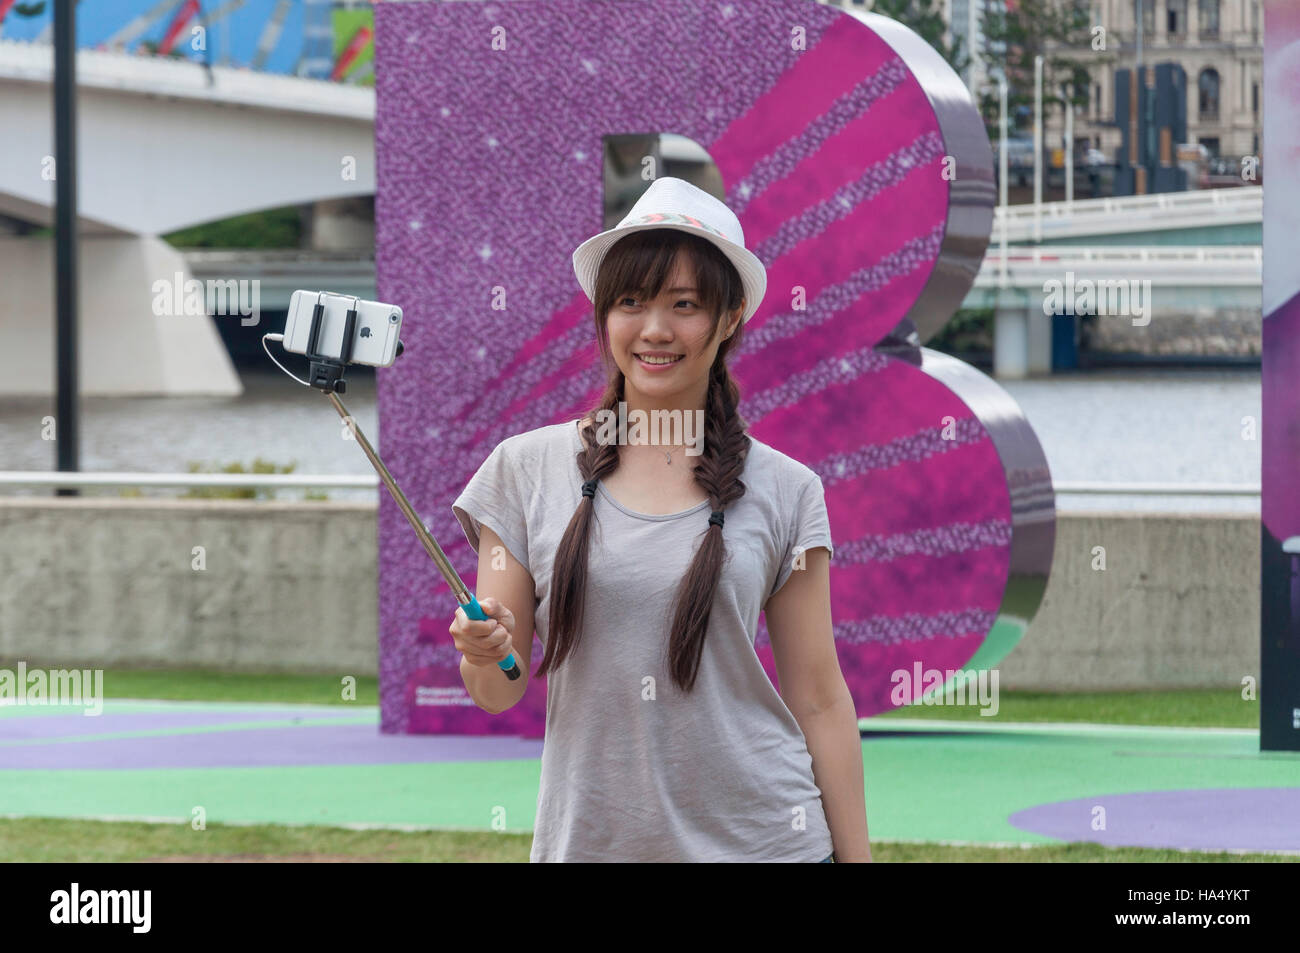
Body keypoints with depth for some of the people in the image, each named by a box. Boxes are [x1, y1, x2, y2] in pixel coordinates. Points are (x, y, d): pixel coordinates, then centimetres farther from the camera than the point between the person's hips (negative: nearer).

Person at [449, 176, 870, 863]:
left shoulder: (784, 492, 0)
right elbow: (498, 693, 2)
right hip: (587, 836, 1)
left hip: (758, 836, -1)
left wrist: (857, 856, 0)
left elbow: (819, 702, 3)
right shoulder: (528, 469, 1)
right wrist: (483, 652, -19)